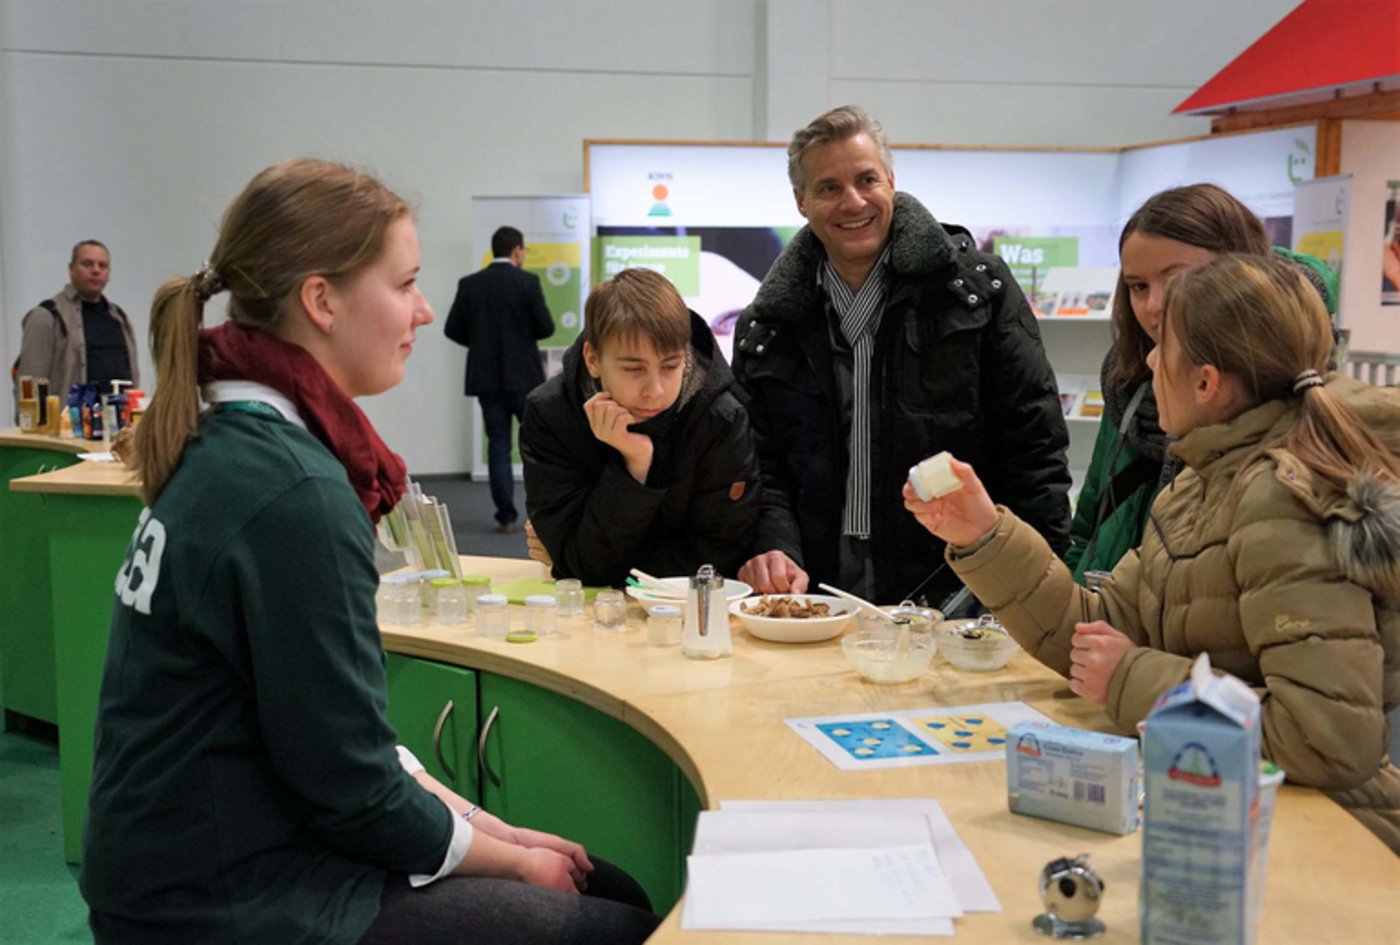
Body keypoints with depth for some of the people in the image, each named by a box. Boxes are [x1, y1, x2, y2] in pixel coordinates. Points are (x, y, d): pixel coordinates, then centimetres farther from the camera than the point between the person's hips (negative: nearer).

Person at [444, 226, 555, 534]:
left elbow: (452, 329, 2)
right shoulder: (527, 282, -8)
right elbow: (546, 327, -10)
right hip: (523, 376, -3)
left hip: (486, 378, 3)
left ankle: (506, 517, 2)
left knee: (498, 445, 5)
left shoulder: (469, 284, 2)